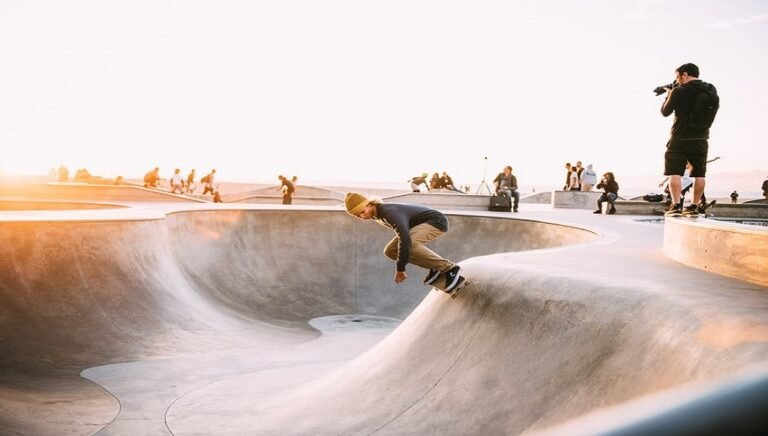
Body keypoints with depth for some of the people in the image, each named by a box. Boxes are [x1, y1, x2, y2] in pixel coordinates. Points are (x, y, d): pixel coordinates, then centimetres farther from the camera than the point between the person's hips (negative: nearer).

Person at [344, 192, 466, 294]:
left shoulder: (390, 212, -29)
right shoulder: (376, 215, 0)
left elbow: (405, 239, -37)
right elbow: (400, 234, 14)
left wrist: (400, 269, -31)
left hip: (437, 221, -10)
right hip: (422, 225, 10)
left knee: (407, 243, -35)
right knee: (390, 251, -1)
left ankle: (449, 269, -25)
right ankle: (434, 267, 2)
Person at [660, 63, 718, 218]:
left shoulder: (679, 91, -13)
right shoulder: (711, 90, 2)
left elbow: (665, 112, -2)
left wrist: (669, 95, 14)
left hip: (680, 139, -4)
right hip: (701, 139, 5)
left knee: (675, 172, 1)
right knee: (699, 174, 11)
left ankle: (676, 206, -5)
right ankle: (694, 206, 16)